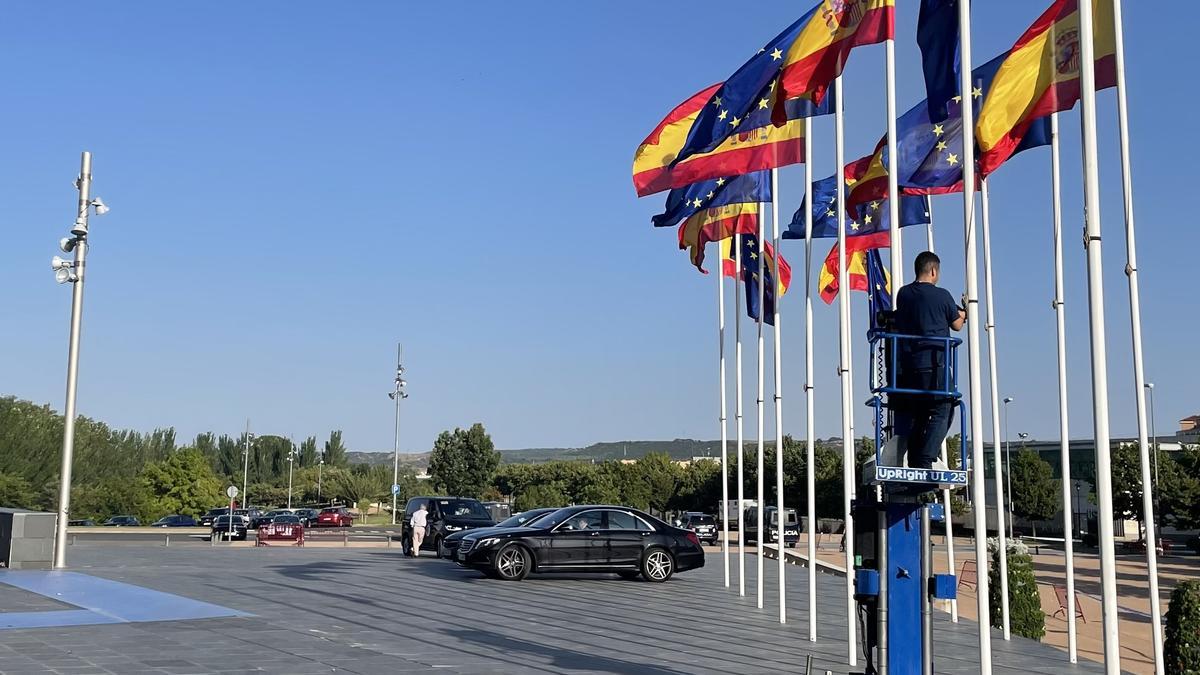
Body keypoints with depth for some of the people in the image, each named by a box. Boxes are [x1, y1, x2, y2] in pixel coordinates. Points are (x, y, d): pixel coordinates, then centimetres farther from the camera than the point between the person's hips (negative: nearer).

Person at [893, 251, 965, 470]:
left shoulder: (903, 294, 8)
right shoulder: (942, 296, -6)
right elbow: (957, 325, 6)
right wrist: (962, 314, 32)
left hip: (908, 364, 6)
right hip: (934, 364, -6)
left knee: (916, 415, 13)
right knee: (942, 411, -1)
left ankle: (914, 464, 11)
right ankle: (925, 461, -13)